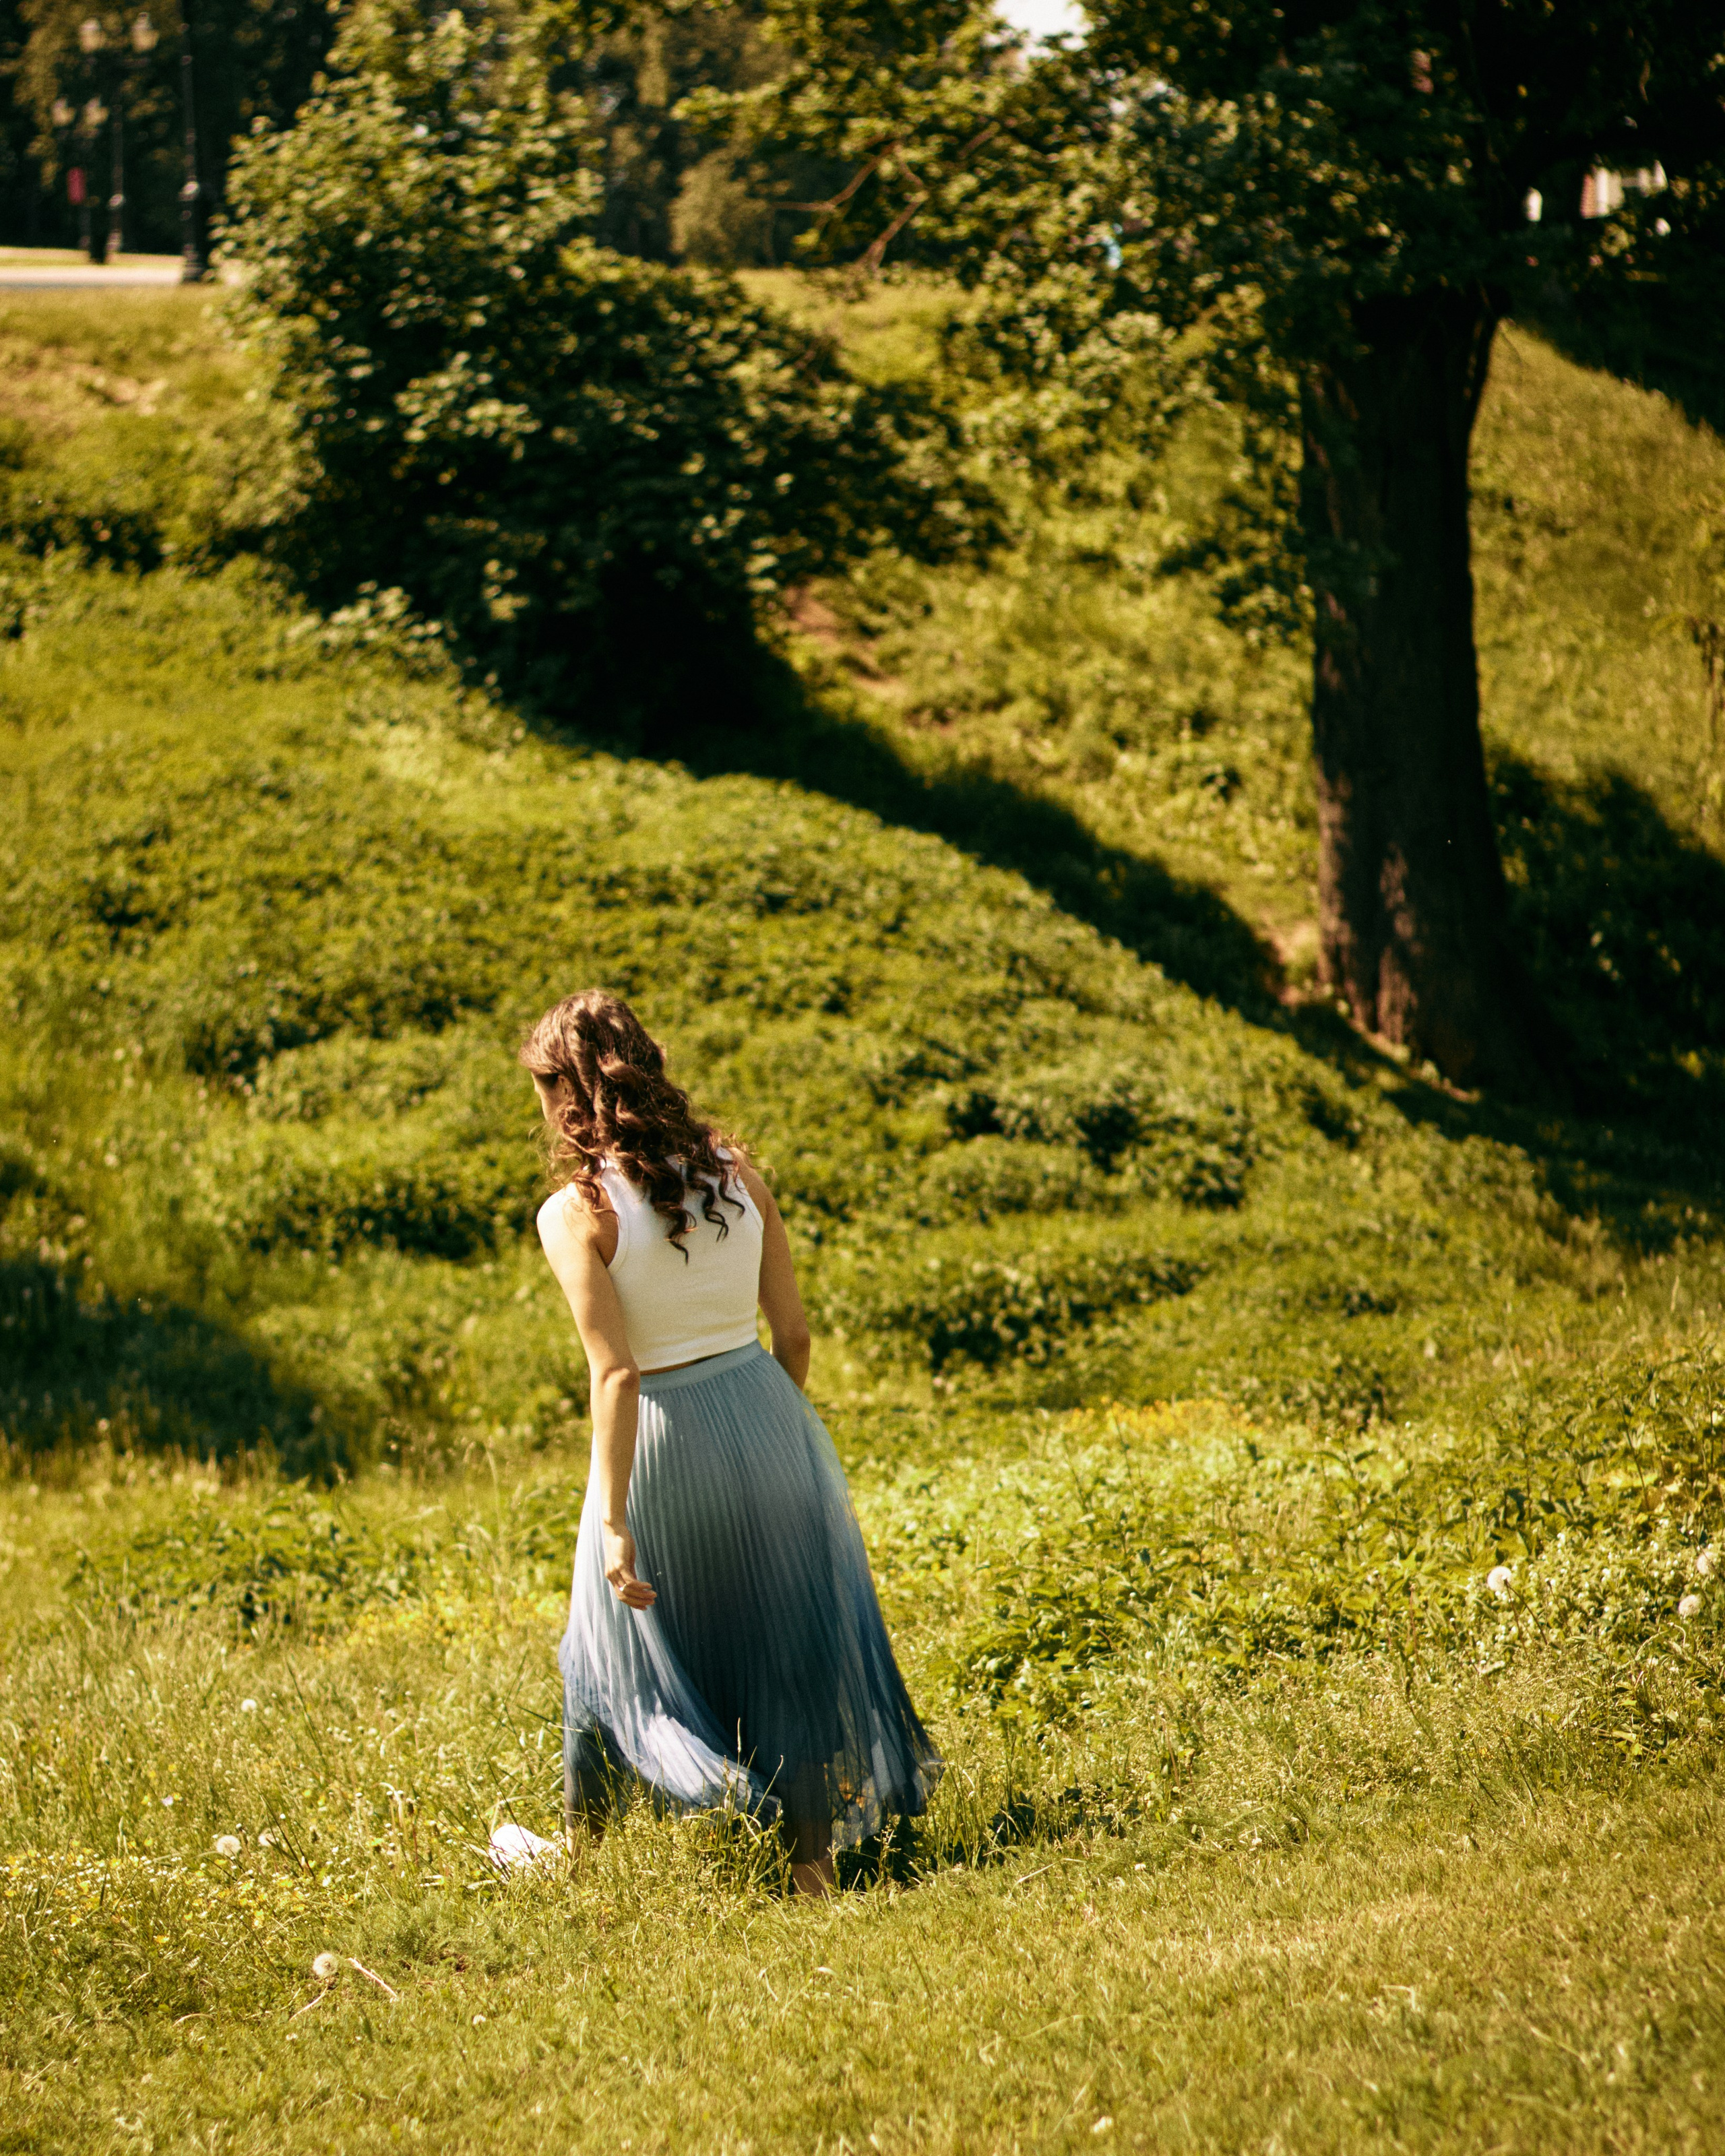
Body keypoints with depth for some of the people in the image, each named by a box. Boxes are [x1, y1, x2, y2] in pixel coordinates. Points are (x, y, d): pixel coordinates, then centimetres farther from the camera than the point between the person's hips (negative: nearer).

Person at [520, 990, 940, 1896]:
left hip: (662, 1443, -3)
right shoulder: (734, 1169, -1)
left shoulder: (577, 1213, -15)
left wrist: (613, 1522, -21)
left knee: (614, 1649, 18)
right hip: (765, 1414, 3)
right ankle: (812, 1861, 21)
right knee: (793, 1647, 15)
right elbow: (793, 1332, 3)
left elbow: (614, 1375, -21)